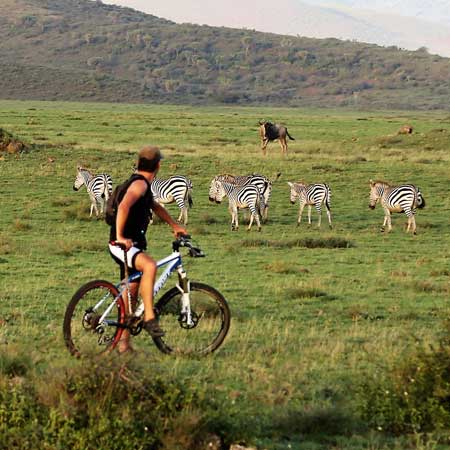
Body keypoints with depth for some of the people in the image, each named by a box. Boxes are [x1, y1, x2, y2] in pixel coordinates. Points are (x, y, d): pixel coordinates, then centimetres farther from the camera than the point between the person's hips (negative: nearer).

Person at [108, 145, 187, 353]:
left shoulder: (143, 184, 17)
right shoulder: (139, 184, -16)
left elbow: (155, 206, 35)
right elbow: (124, 207, -32)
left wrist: (174, 225, 35)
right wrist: (120, 237, -34)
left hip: (133, 245, 11)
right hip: (122, 245, -11)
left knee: (131, 293, 12)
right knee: (150, 265, -36)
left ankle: (124, 343, 19)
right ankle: (149, 317, -37)